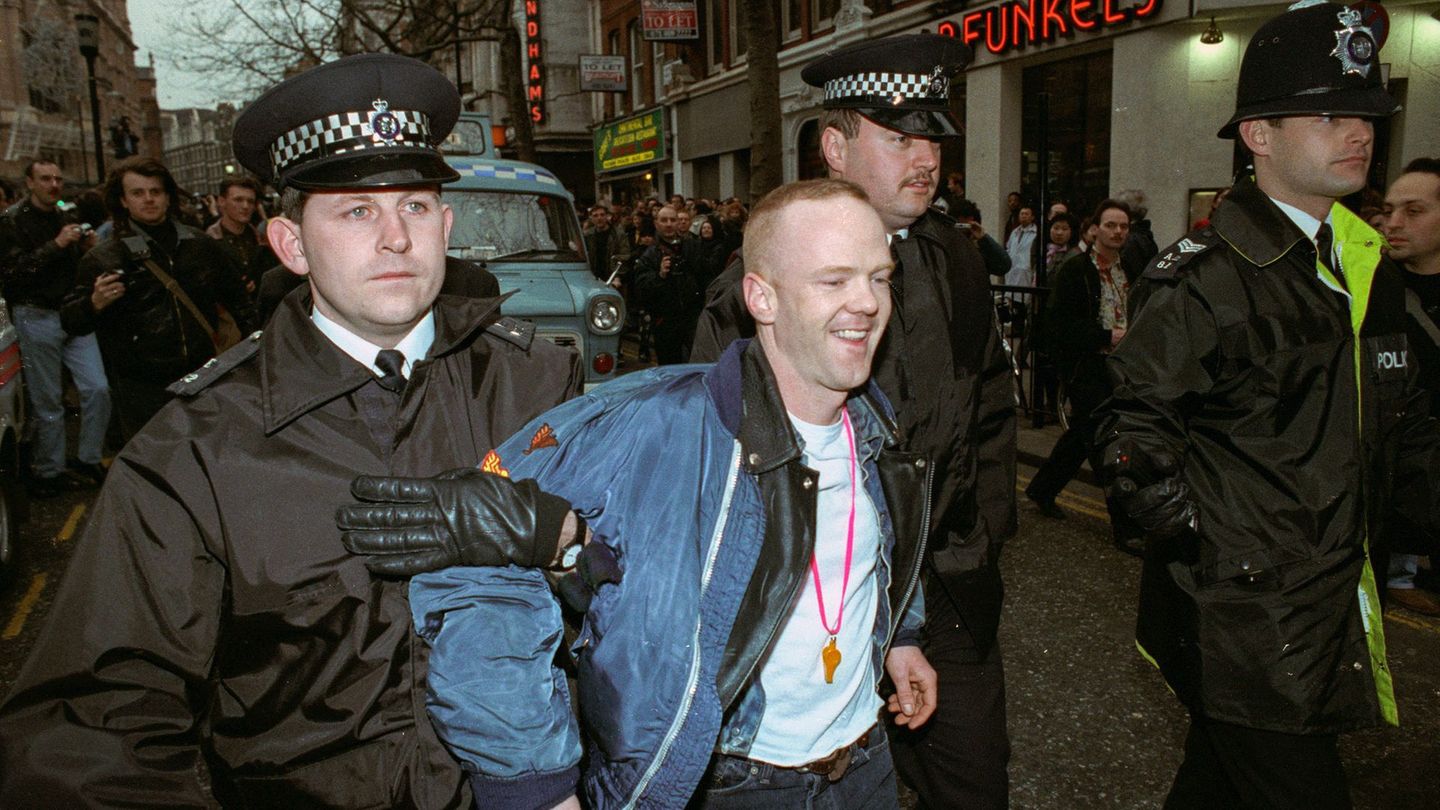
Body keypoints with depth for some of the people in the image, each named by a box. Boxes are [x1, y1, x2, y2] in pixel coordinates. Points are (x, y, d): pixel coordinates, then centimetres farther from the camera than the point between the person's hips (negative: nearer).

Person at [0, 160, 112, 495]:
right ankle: (48, 473, 13)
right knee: (48, 402, 0)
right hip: (37, 317, -5)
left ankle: (88, 462, 12)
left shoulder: (66, 219, 14)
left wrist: (86, 249, 1)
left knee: (98, 389, -2)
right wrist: (57, 245, -21)